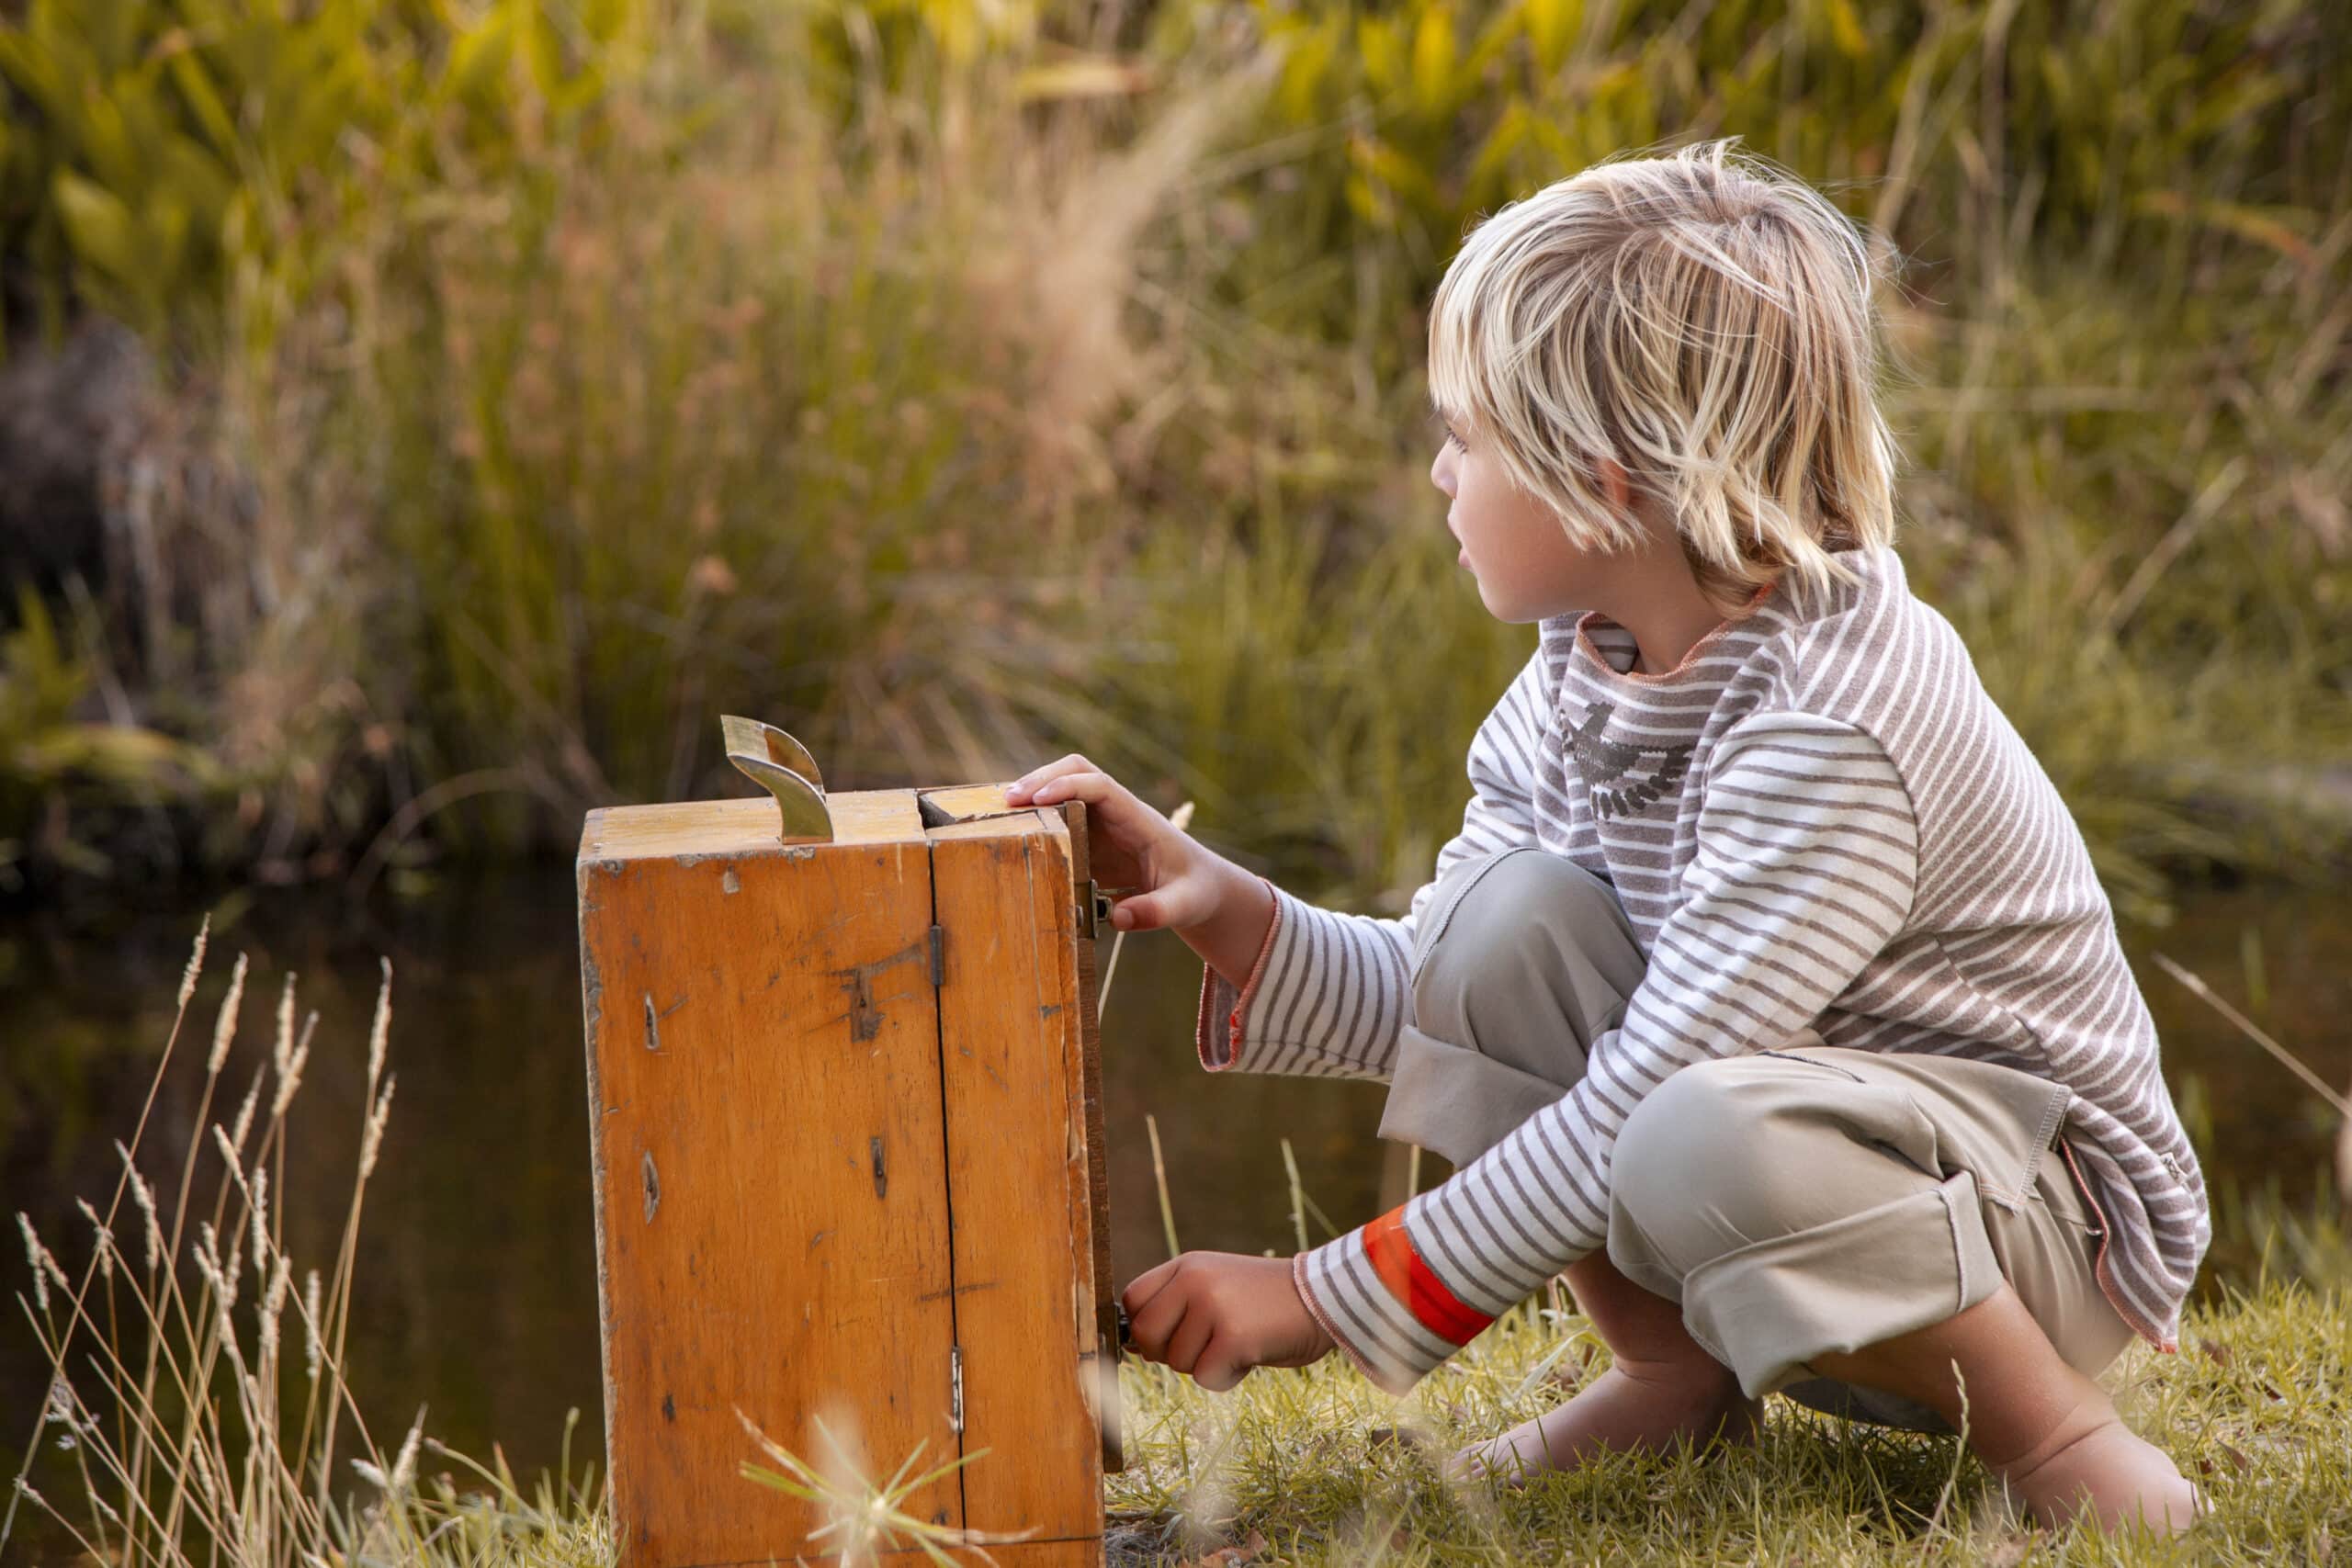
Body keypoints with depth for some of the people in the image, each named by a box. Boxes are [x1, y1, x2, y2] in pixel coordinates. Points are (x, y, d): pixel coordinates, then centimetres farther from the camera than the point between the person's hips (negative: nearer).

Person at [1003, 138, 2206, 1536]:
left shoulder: (1825, 734, -27)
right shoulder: (1585, 677, -1)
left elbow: (1639, 1110, -28)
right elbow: (1441, 997, 7)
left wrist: (1322, 1302, -24)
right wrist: (1220, 909, -11)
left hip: (2058, 1224, -8)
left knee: (1715, 1135, -38)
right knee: (1513, 918, -12)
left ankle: (2055, 1434, -15)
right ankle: (1678, 1380, 0)